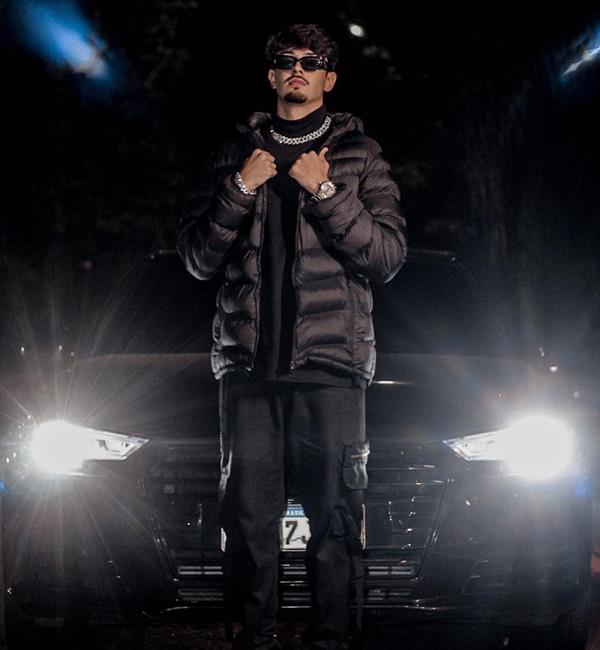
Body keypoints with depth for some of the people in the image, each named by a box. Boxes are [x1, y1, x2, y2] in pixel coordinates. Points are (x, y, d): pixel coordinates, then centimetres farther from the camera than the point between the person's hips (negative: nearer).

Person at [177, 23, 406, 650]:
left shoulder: (359, 155, 10)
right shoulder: (236, 153, 15)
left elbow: (387, 257, 0)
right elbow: (197, 259, 10)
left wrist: (325, 191, -9)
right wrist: (240, 189, -3)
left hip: (330, 362, -1)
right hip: (249, 361, 2)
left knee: (333, 512, -4)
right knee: (248, 512, 0)